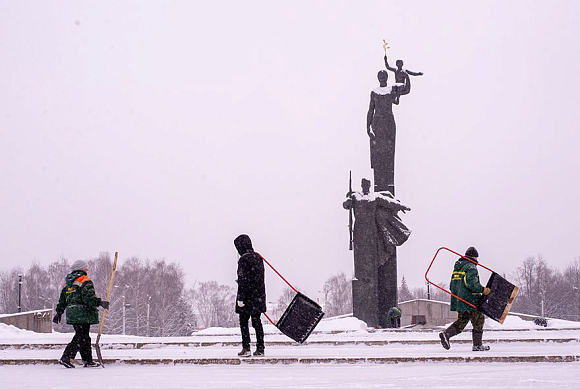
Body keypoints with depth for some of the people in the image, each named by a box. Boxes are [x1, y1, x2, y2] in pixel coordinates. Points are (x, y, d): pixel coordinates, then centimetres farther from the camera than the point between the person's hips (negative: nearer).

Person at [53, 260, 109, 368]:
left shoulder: (67, 282, 18)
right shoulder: (85, 281, -7)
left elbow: (62, 299, 20)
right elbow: (88, 297, -20)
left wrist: (59, 312, 25)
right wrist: (100, 303, -21)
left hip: (71, 313, 9)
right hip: (83, 313, -9)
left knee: (85, 337, 13)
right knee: (81, 337, -7)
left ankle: (88, 360, 14)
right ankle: (66, 358, -15)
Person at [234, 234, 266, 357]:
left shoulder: (244, 260, -15)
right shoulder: (258, 257, 10)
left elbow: (243, 280, -18)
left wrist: (240, 297, -17)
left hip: (247, 296, -7)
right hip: (259, 295, 7)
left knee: (243, 322, 1)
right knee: (257, 321, 10)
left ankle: (246, 348, -2)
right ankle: (260, 348, 9)